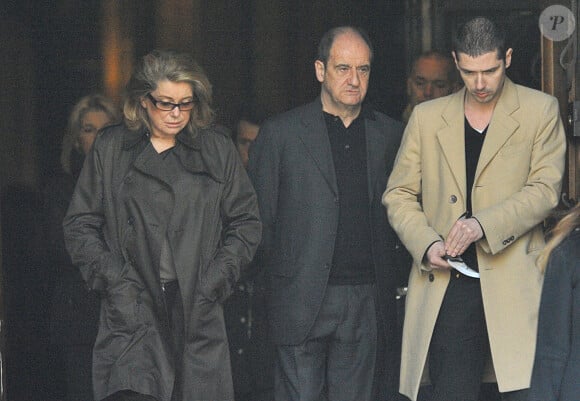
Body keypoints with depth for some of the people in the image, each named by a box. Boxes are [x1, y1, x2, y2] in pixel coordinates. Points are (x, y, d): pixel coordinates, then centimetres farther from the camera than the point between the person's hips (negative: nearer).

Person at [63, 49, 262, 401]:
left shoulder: (218, 149, 11)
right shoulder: (111, 149, 10)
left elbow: (246, 223, 12)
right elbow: (80, 226, 10)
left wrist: (213, 283, 0)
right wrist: (114, 279, -4)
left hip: (198, 312, 1)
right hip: (132, 310, -1)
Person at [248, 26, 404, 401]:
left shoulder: (390, 135, 11)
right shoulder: (280, 133, 2)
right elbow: (259, 217, 4)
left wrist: (388, 278, 5)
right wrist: (281, 274, 2)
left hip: (367, 301, 3)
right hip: (302, 298, -2)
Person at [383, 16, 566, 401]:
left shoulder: (541, 111, 5)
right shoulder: (427, 117, 13)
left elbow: (545, 189, -4)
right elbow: (399, 195, 13)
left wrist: (484, 224, -18)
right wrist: (425, 242, -6)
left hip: (515, 281, -2)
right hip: (446, 283, 3)